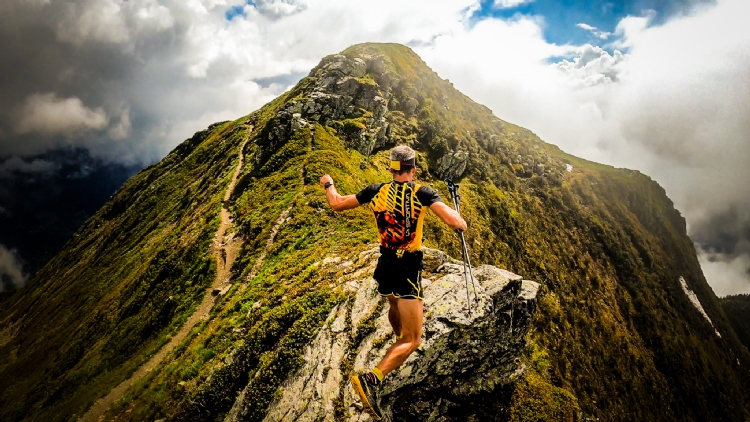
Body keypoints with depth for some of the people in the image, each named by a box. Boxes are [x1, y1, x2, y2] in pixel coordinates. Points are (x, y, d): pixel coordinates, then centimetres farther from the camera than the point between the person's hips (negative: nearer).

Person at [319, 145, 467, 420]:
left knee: (395, 307, 38)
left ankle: (399, 339, 63)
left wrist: (328, 184, 27)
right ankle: (371, 379, -20)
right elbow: (454, 222, -22)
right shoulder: (422, 193, -11)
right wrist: (461, 223, 2)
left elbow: (336, 204, 7)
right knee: (412, 341, -2)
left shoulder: (376, 190, -1)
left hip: (385, 266, 6)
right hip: (408, 270, -5)